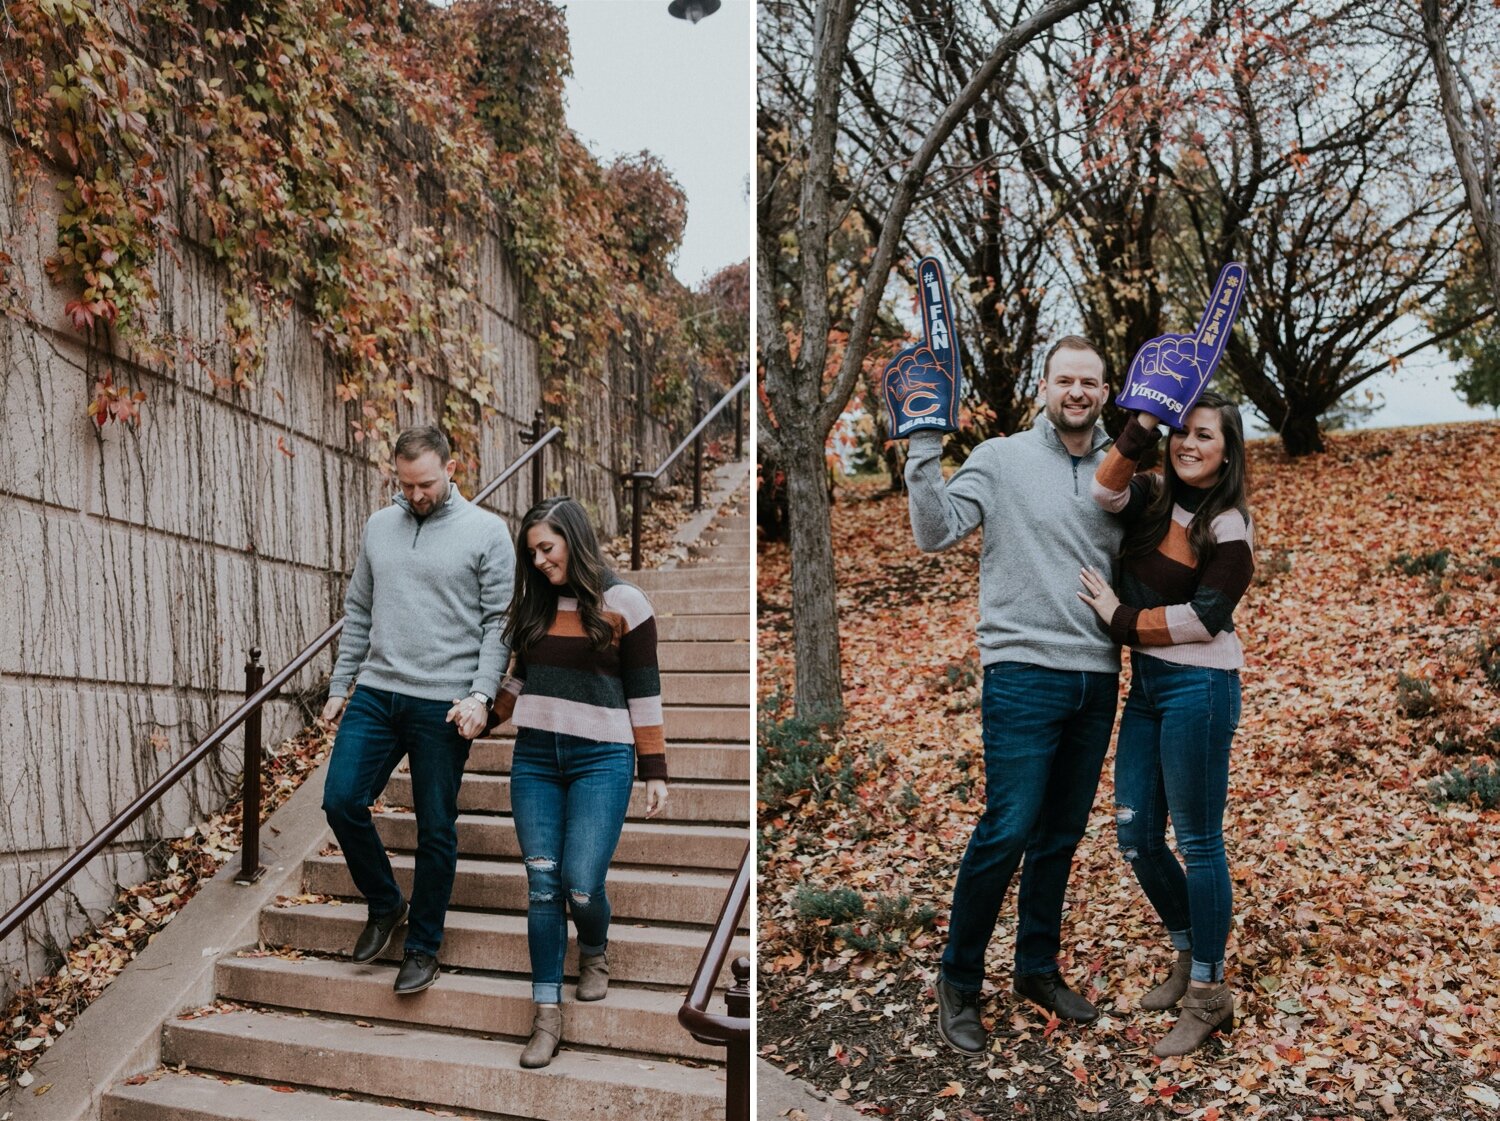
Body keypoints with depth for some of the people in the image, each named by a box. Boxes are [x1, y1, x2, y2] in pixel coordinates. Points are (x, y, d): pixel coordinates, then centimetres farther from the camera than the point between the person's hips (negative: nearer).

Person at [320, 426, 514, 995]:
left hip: (443, 705, -4)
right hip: (375, 694, 5)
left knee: (436, 829, 4)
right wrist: (340, 685, 13)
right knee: (342, 801, -2)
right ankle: (384, 904, 24)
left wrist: (481, 694, -16)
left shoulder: (486, 531, -3)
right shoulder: (378, 526, 11)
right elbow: (358, 613, 17)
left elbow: (499, 622, -6)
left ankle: (423, 947, 21)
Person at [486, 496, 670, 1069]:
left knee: (581, 885, -8)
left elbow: (644, 694, -3)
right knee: (542, 886, 1)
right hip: (534, 758, 5)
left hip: (601, 760, -4)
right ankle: (547, 1015, 12)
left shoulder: (622, 603, -5)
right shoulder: (535, 605, 11)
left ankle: (595, 952, 27)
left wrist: (654, 773, -3)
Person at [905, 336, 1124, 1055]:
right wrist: (925, 446, -21)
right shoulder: (1000, 460, -2)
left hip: (1099, 680, 5)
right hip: (1024, 673, -5)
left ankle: (1038, 967, 32)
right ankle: (958, 982, 11)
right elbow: (937, 533, -12)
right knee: (1006, 832, -7)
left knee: (1062, 835, 15)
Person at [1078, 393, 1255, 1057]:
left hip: (1199, 688, -6)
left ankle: (1208, 996, 17)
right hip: (1146, 684, 6)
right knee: (1135, 835, 11)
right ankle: (1189, 955, 33)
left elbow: (1203, 619, -14)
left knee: (1197, 840, 3)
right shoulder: (1152, 498, 7)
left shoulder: (1230, 528, -7)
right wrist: (1145, 423, -21)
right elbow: (1105, 493, -15)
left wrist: (1119, 617, -11)